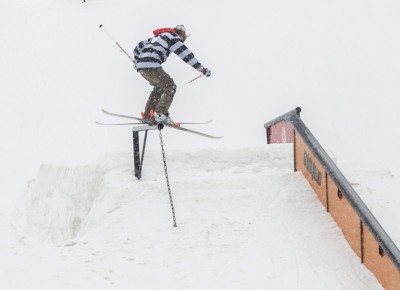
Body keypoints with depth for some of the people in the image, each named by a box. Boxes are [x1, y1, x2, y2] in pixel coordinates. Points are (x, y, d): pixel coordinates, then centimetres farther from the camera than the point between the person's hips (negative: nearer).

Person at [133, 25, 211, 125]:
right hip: (152, 66, -9)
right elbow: (185, 54, -3)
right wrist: (202, 69, -3)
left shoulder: (158, 37, 30)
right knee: (170, 86, -3)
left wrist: (136, 60, 54)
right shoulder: (173, 37, 4)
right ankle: (161, 114, -16)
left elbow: (140, 46, 38)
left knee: (159, 87, 24)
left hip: (141, 67, 9)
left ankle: (147, 115, 21)